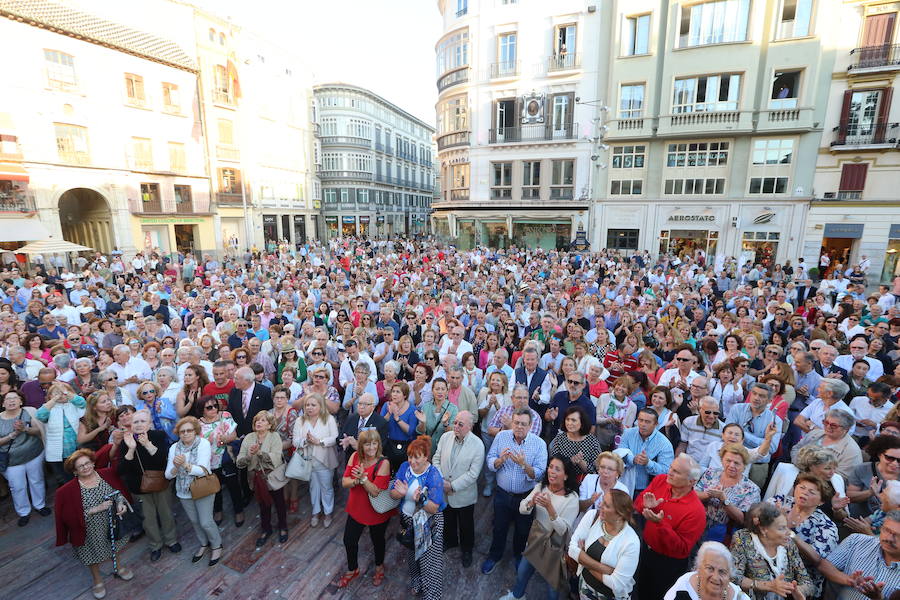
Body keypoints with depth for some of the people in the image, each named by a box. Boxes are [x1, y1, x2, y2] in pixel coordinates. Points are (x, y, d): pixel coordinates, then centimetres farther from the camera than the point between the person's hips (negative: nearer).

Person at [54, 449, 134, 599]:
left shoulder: (106, 474, -13)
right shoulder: (68, 491, -21)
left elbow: (119, 491, -2)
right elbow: (69, 516, -18)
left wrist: (121, 503, -20)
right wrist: (96, 509, -29)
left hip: (112, 524, 3)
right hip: (90, 532, -3)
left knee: (115, 547, 25)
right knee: (93, 553, 21)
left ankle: (119, 568, 54)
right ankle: (98, 580, 48)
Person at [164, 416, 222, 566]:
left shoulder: (204, 443, -15)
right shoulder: (174, 447, -1)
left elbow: (203, 470, -22)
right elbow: (168, 475, -4)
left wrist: (185, 464, -36)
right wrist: (175, 467, -25)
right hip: (184, 492, 5)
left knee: (206, 522, -1)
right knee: (194, 521, 18)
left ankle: (216, 546, 25)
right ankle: (204, 544, 42)